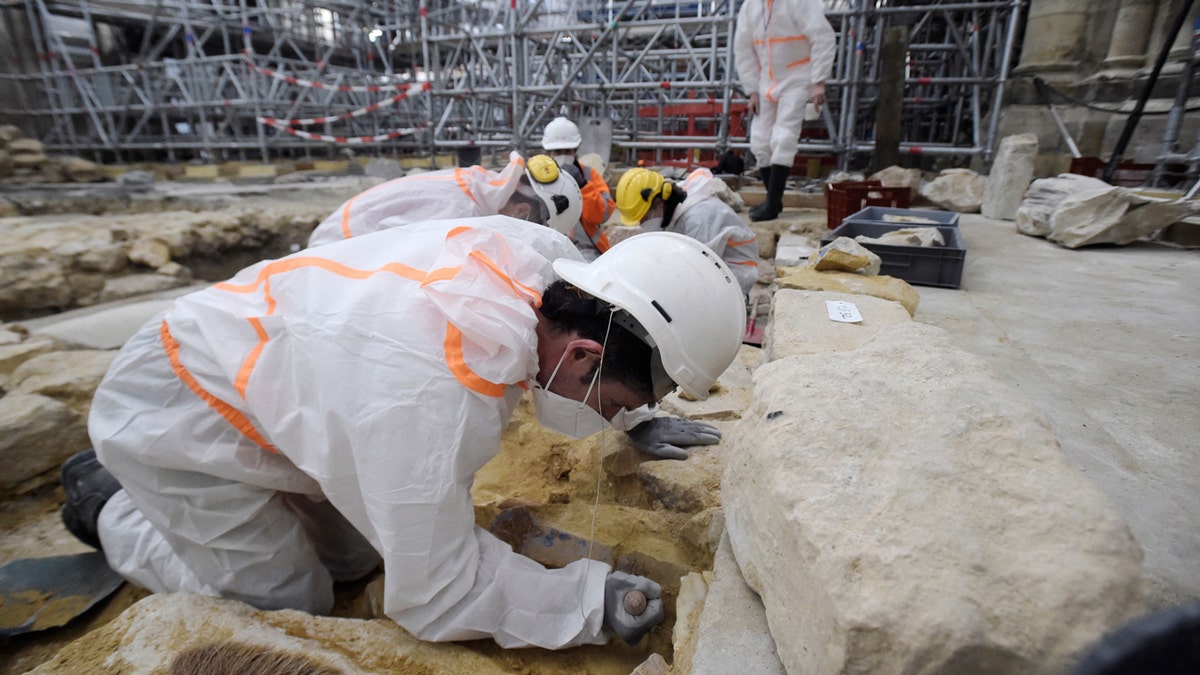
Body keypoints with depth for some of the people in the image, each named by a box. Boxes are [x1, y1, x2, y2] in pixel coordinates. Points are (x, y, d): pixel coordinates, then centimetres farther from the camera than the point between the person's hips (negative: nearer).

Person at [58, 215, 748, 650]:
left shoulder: (543, 254, -23)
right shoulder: (432, 402, -43)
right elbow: (436, 595, -28)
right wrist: (589, 601, -22)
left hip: (254, 364, 7)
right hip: (176, 416, -7)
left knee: (355, 555, 14)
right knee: (291, 604, 2)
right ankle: (111, 508, 23)